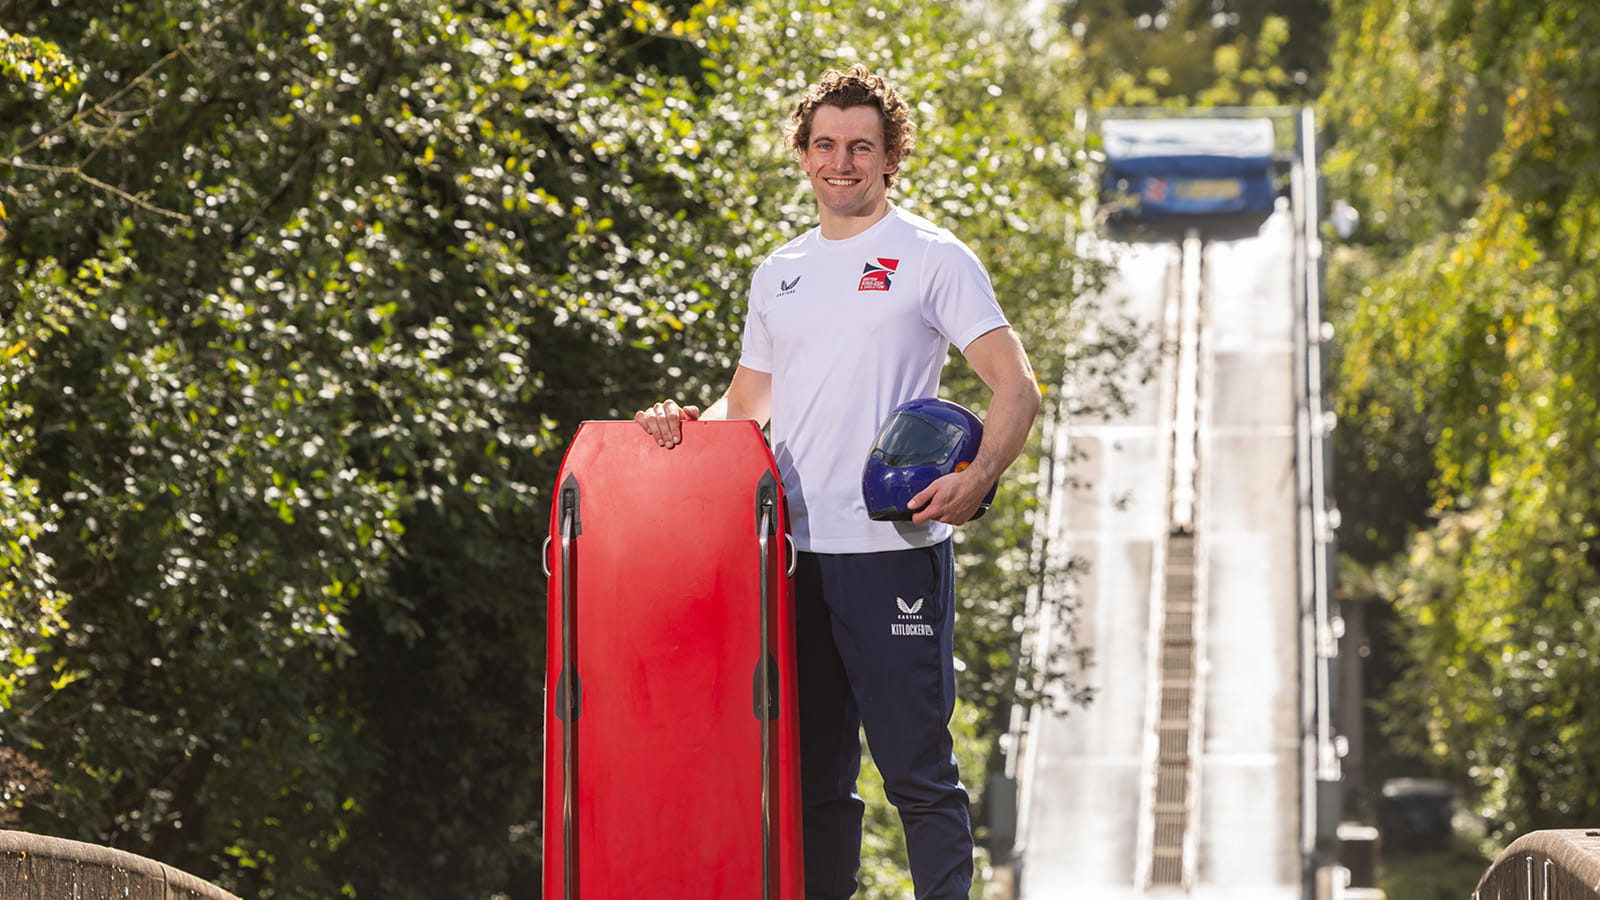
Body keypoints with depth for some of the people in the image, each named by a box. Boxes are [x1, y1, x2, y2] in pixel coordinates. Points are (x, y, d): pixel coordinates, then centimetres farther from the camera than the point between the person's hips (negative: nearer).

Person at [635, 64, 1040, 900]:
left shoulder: (933, 258, 1)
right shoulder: (777, 274, 19)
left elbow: (1017, 390, -5)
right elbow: (747, 406, 25)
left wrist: (975, 477, -22)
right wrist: (686, 422, 4)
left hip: (894, 545, -6)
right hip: (794, 549, 6)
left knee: (917, 769, -5)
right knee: (811, 773, 9)